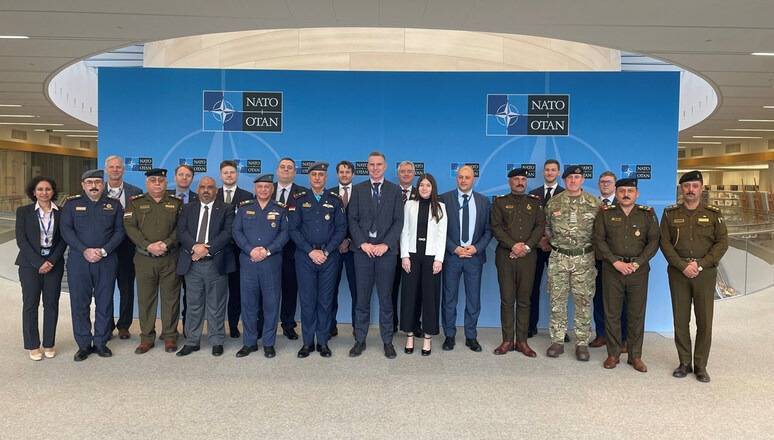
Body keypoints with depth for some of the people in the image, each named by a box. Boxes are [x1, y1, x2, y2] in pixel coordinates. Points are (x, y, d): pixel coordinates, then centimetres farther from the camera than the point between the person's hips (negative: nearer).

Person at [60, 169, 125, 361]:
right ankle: (83, 344, 14)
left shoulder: (114, 204, 8)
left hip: (106, 261, 0)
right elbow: (66, 230, -1)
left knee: (104, 302, 4)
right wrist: (84, 251, -12)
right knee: (79, 303, 3)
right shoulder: (72, 203, 7)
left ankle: (101, 342, 16)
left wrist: (103, 251, -11)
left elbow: (119, 231, 2)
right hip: (78, 261, 0)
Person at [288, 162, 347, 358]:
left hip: (329, 256, 0)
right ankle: (308, 342, 12)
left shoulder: (335, 199, 6)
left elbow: (341, 228, 2)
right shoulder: (299, 199, 5)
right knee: (307, 299, 2)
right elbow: (293, 229, 0)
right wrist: (311, 251, -8)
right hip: (305, 256, 0)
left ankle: (323, 342, 14)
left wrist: (326, 251, -7)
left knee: (326, 300, 4)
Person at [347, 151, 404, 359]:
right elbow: (352, 220, 3)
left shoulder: (395, 190, 6)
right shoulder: (358, 190, 8)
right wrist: (363, 243, -9)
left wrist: (385, 244, -11)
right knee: (362, 298, 5)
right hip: (363, 250, 1)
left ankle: (387, 341, 14)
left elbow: (398, 221, 0)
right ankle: (360, 340, 15)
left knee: (386, 298, 5)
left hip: (386, 250, -1)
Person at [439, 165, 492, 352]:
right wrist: (455, 248, -10)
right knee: (449, 298, 5)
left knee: (474, 299, 7)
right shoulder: (445, 199, 0)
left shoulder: (484, 201, 8)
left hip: (475, 255, 2)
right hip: (451, 255, -1)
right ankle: (449, 336, 17)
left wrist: (476, 248, -8)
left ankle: (471, 337, 19)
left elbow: (488, 230, 7)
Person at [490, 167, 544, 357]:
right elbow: (496, 227, -1)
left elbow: (540, 226, 4)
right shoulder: (500, 202, 10)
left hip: (527, 256, 1)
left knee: (524, 300, 3)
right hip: (505, 255, -1)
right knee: (507, 299, 1)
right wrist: (513, 245, -12)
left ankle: (522, 341, 9)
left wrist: (526, 246, -10)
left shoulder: (535, 202, 14)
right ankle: (507, 340, 8)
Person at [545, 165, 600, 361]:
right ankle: (557, 341, 14)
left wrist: (592, 249, 5)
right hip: (558, 258, 1)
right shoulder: (553, 203, 4)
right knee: (557, 300, 4)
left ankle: (582, 343, 13)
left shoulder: (594, 203, 1)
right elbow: (547, 228, 15)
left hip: (585, 258, -1)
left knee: (584, 301, 3)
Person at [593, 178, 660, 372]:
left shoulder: (647, 214, 6)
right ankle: (613, 354, 14)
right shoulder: (606, 213, 5)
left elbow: (653, 241, 1)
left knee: (637, 314, 5)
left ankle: (635, 356, 16)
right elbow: (599, 240, -1)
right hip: (612, 268, 0)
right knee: (612, 313, 3)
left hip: (639, 268, 1)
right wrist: (616, 262, -10)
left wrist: (636, 263, -10)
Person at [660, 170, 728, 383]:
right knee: (680, 319, 5)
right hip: (678, 271, 0)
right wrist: (683, 266, -12)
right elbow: (665, 243, -1)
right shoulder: (670, 213, 5)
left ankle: (701, 365, 13)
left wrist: (700, 264, -12)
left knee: (705, 321, 2)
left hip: (705, 272, 0)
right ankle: (684, 363, 17)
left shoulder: (713, 214, 5)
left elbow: (722, 243, -1)